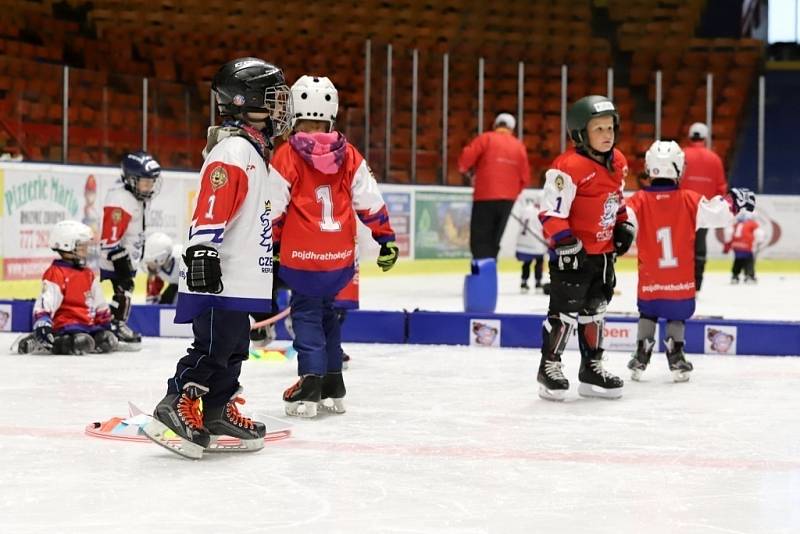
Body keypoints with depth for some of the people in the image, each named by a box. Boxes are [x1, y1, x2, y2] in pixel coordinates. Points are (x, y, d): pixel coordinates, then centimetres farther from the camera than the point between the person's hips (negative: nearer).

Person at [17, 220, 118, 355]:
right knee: (81, 343, -34)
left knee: (108, 341, -12)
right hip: (65, 325, -8)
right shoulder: (55, 274, -10)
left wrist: (106, 325, 25)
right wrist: (42, 325, -31)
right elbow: (44, 303, -19)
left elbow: (100, 304, 25)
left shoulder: (88, 274, 17)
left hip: (88, 325, 8)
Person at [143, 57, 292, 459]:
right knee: (213, 346, -11)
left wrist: (273, 257, 32)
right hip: (219, 277, -10)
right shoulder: (232, 149, -14)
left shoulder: (253, 150, 20)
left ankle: (219, 411, 22)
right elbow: (211, 207, -23)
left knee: (234, 347, 14)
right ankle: (176, 407, -8)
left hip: (239, 279, 10)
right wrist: (203, 251, -29)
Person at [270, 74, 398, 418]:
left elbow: (274, 210, -5)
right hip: (341, 256, 4)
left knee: (306, 313, 6)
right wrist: (386, 238, 13)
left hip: (302, 255, -4)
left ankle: (311, 383, -8)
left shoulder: (286, 157, -8)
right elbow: (370, 202, 4)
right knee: (326, 310, 18)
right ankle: (333, 385, 21)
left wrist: (269, 248, 5)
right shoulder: (349, 155, 2)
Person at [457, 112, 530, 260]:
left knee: (480, 240, -5)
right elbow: (524, 177, 10)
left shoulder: (486, 139, -1)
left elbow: (466, 157, -10)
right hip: (508, 199, 4)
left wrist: (466, 169, 11)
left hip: (486, 196, -4)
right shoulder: (519, 146, 11)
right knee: (493, 241, 14)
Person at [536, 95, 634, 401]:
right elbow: (551, 211, -22)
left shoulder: (618, 163, 6)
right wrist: (564, 242, -25)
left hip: (604, 252, 8)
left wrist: (623, 226, 11)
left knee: (595, 309, 16)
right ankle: (549, 367, 10)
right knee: (565, 311, -4)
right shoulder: (569, 167, -22)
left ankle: (592, 369, 26)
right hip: (573, 254, -8)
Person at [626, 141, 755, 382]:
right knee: (677, 314, 14)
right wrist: (734, 200, 9)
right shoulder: (689, 200, -8)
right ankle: (676, 355, 10)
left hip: (649, 278, 1)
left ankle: (641, 353, 14)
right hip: (681, 279, -1)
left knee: (648, 312, 18)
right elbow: (717, 214, -6)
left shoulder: (639, 201, -9)